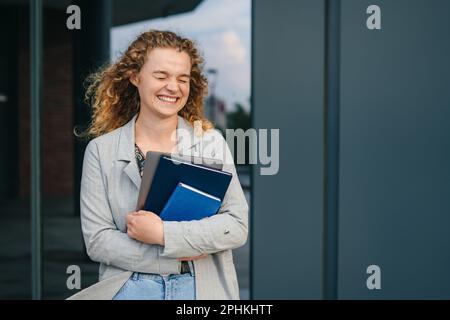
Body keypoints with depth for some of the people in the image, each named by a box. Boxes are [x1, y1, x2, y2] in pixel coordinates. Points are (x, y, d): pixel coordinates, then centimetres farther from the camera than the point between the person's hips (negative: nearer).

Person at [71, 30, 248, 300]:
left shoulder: (211, 142, -3)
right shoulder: (101, 151, -2)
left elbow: (238, 226, -9)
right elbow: (97, 240, -7)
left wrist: (163, 234, -19)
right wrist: (172, 258, -16)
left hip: (203, 287, 0)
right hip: (131, 287, 0)